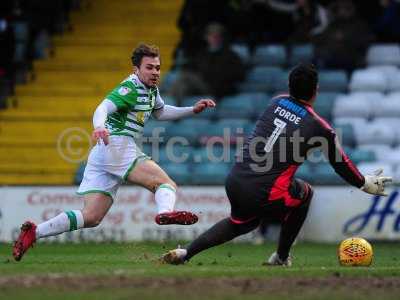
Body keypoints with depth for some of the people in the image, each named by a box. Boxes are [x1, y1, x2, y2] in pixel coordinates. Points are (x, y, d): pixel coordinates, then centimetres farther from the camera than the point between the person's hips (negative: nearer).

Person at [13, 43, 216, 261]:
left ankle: (34, 232, -3)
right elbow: (103, 108, -24)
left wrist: (193, 110, 32)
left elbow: (160, 113, 39)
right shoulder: (130, 89, -9)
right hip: (117, 146, -9)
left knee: (91, 217, 0)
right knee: (167, 184, -19)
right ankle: (165, 211, -51)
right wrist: (99, 126, -45)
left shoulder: (150, 89, 21)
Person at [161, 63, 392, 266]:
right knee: (304, 194, 26)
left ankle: (185, 253, 18)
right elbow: (340, 164, 10)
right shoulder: (318, 126, -3)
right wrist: (364, 183, 30)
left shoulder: (277, 102, 10)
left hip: (234, 182, 5)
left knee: (241, 223, 34)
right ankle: (281, 257, 31)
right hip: (263, 196, -5)